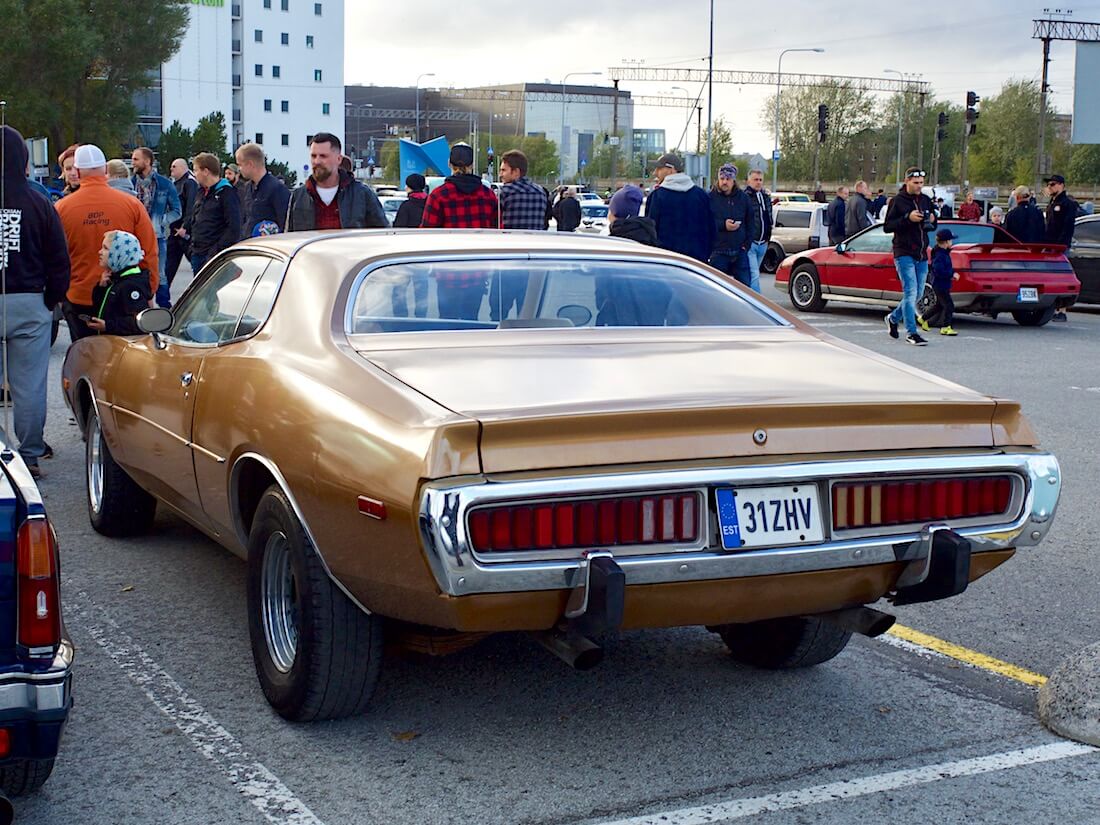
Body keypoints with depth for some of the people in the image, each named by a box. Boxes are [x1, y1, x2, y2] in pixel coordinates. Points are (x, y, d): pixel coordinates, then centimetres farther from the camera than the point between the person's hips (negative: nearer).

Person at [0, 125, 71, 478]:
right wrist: (50, 302, 11)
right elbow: (59, 263, 2)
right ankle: (30, 455, 9)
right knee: (29, 385, 4)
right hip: (29, 304, 1)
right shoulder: (39, 204, -2)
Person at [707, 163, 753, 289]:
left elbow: (750, 223, 13)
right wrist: (723, 226, -18)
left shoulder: (743, 197, 8)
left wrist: (747, 243, 2)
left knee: (745, 286, 7)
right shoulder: (711, 198, -3)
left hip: (739, 251, 3)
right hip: (718, 253, -3)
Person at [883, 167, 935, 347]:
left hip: (922, 254, 6)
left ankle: (893, 318, 32)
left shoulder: (925, 200, 12)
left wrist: (932, 221, -2)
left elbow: (933, 225, 21)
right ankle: (911, 332, -7)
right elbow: (887, 227, -8)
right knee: (910, 292, -11)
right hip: (904, 253, -6)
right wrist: (907, 218, -19)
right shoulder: (897, 201, -5)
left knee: (918, 293, 11)